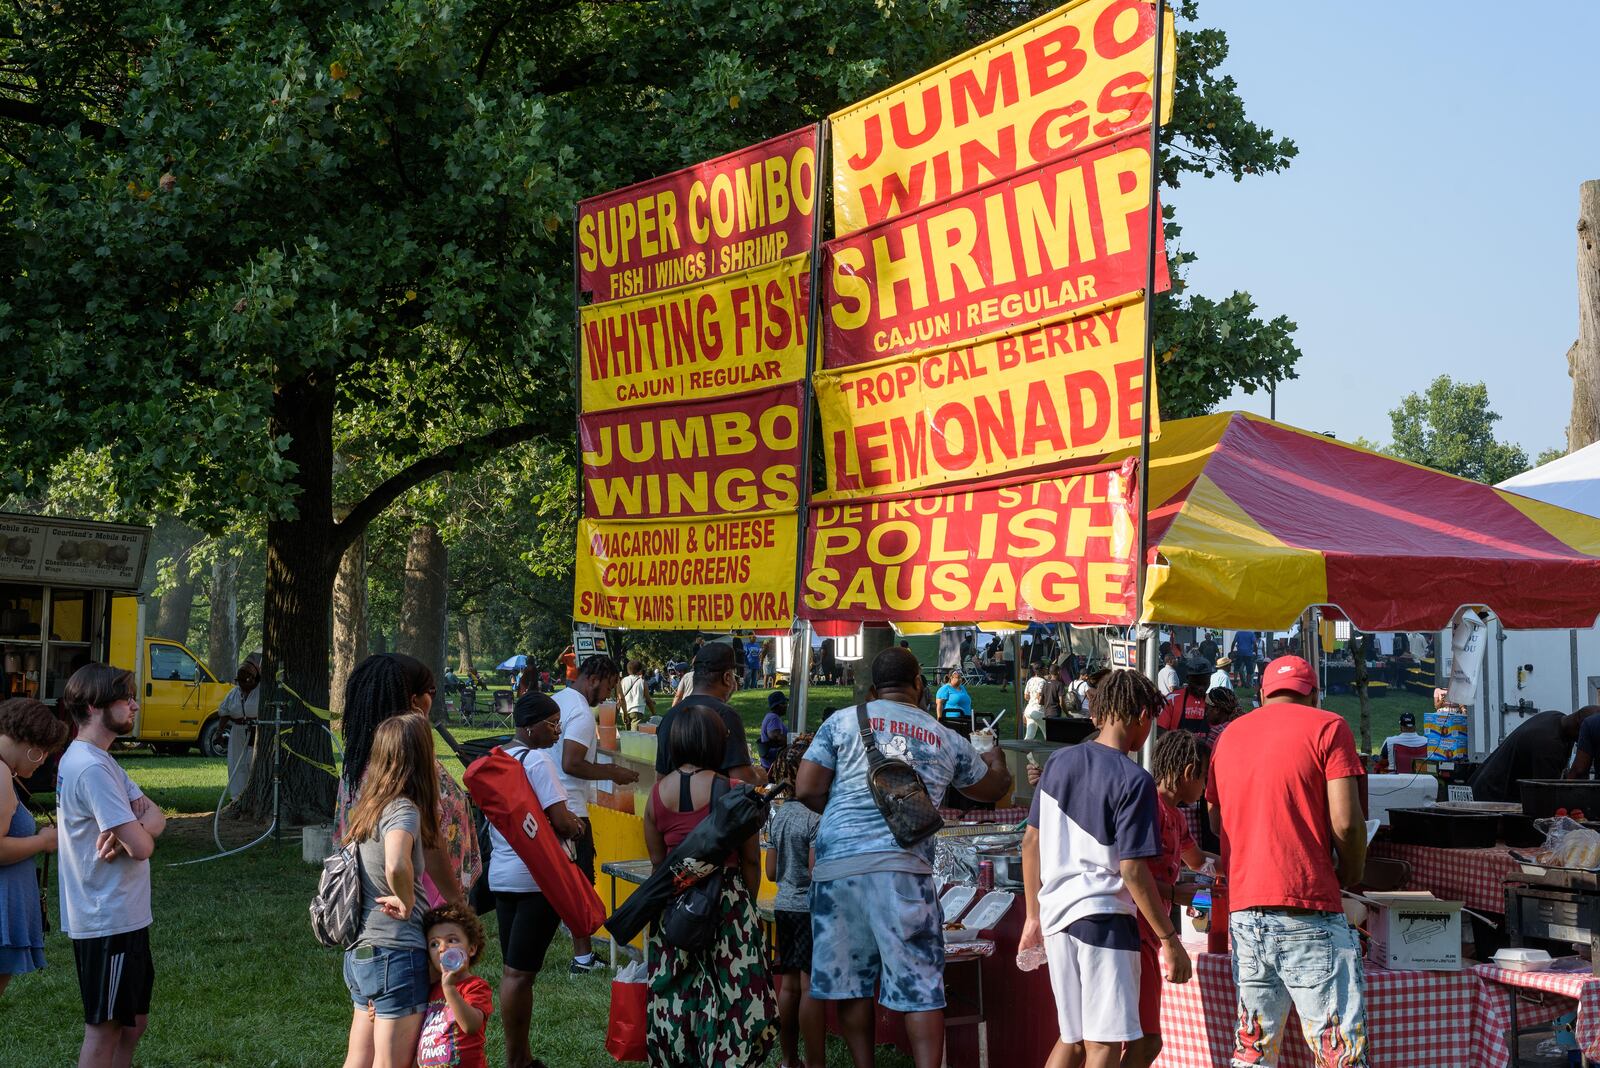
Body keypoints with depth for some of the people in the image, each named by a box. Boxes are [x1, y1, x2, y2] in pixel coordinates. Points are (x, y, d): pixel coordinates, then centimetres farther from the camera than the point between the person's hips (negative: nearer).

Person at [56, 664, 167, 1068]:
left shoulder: (97, 760, 12)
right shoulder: (91, 767, -21)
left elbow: (157, 818, 6)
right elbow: (141, 846, -24)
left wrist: (132, 829, -16)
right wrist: (139, 832, 0)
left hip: (123, 917, 10)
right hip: (109, 922, -10)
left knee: (133, 1022, 17)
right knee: (104, 1030, -1)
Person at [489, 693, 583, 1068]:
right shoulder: (537, 761, -15)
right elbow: (563, 823, -21)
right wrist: (575, 825, 1)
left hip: (502, 875, 9)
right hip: (536, 877, -9)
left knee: (512, 968, 11)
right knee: (520, 971, -5)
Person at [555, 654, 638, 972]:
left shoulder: (554, 701, 14)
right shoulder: (582, 713, -16)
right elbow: (571, 764, -24)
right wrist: (613, 773, -14)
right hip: (569, 812, -10)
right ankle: (583, 957, 1)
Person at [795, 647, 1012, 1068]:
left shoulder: (842, 722, 7)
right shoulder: (947, 740, 13)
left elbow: (806, 789, 1)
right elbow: (990, 789, 30)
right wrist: (996, 761, 53)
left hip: (838, 864, 1)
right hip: (903, 867, -1)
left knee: (851, 979, 10)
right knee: (922, 985, 0)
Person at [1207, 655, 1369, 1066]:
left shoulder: (1230, 735, 16)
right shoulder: (1327, 727, 0)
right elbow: (1346, 822, -9)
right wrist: (1350, 875, 8)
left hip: (1242, 907, 6)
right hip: (1308, 909, -6)